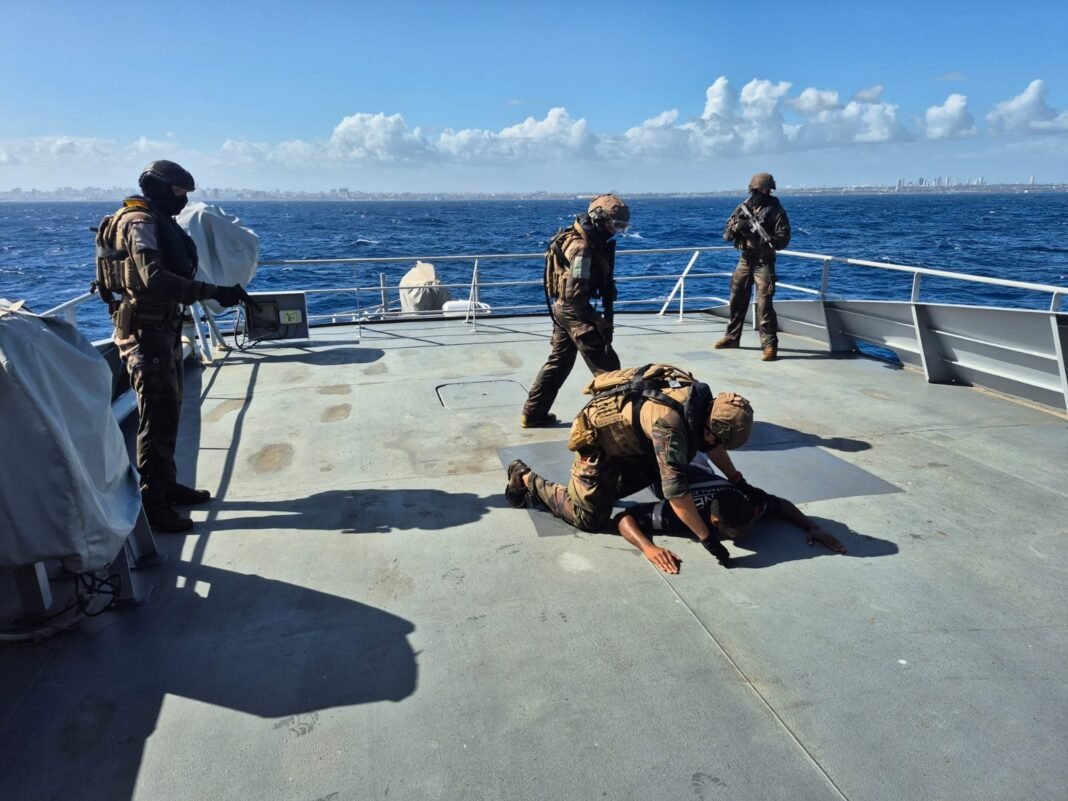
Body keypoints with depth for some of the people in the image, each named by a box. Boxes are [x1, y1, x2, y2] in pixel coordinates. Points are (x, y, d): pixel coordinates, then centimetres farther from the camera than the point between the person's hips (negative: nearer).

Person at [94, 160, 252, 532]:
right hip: (145, 331, -10)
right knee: (158, 416, -8)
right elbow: (154, 279, -29)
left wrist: (215, 293, 6)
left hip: (162, 328, 10)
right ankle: (153, 503, -1)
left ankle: (167, 484, 29)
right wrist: (213, 291, -31)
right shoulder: (140, 222, -14)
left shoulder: (156, 222, 17)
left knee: (168, 411, 17)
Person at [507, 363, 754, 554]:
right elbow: (675, 489, -43)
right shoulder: (669, 422, -40)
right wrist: (707, 538, -38)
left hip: (627, 439, 9)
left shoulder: (701, 398, -14)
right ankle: (525, 478, 11)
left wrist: (736, 479, 9)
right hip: (598, 435, -9)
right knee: (588, 519, -2)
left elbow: (711, 443, 9)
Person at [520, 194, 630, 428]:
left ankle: (533, 413, 25)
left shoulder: (578, 237, 9)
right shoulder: (583, 247, -22)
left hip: (561, 307, 10)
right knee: (607, 366, -3)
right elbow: (576, 294, -25)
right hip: (574, 310, -10)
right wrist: (598, 323, -20)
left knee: (558, 362, 18)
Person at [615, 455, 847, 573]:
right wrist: (649, 548, -65)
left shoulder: (748, 501, -37)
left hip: (697, 466, 3)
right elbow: (625, 517, -47)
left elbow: (780, 504, -15)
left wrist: (812, 526, -31)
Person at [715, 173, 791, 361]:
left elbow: (783, 240, -12)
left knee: (764, 304, -12)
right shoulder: (743, 207, 6)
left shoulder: (775, 211, -8)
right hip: (744, 259, 6)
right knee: (737, 300, 14)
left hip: (763, 262, -5)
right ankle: (732, 337, 29)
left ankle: (770, 345, -8)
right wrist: (736, 227, -15)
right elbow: (726, 234, 5)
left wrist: (765, 239, -26)